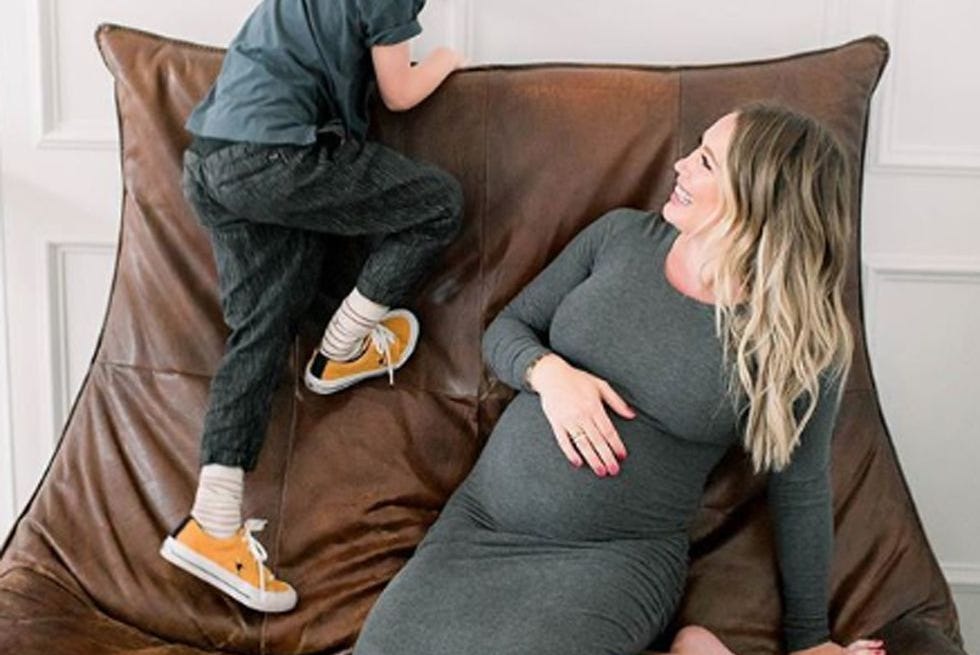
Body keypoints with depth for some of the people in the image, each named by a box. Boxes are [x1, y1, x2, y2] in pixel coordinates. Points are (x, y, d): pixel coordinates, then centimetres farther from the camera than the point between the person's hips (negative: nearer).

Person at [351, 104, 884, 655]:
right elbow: (506, 330, 9)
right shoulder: (621, 235, 1)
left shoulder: (796, 342, -9)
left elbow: (801, 492, 1)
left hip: (615, 554, -4)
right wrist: (548, 373, -14)